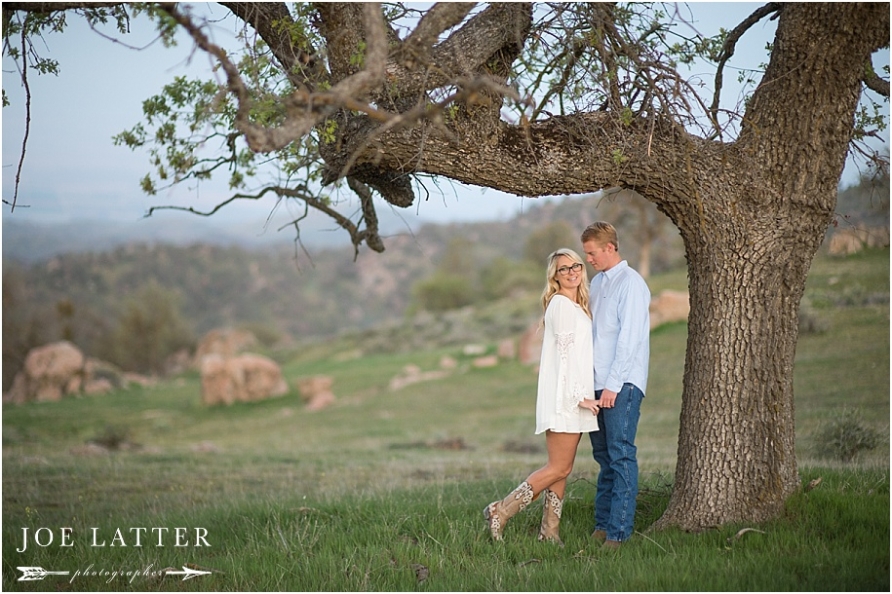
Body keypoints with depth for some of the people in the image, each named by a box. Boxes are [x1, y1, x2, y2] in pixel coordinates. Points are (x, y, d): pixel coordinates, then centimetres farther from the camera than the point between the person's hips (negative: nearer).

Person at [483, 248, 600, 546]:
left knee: (560, 468, 8)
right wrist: (579, 396, -19)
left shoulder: (576, 306, 19)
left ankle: (549, 532, 10)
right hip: (563, 398, -9)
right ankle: (500, 511, -8)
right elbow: (565, 353, -16)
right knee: (559, 468, -10)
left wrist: (584, 395, 15)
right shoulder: (561, 304, -10)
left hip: (573, 397, 9)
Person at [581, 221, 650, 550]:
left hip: (622, 384, -8)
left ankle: (618, 531, -9)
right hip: (597, 383, 8)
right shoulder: (596, 282, 17)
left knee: (621, 456, -8)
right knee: (603, 456, 10)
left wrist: (613, 385, -17)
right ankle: (602, 524, 14)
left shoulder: (631, 283, -9)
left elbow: (629, 338, -14)